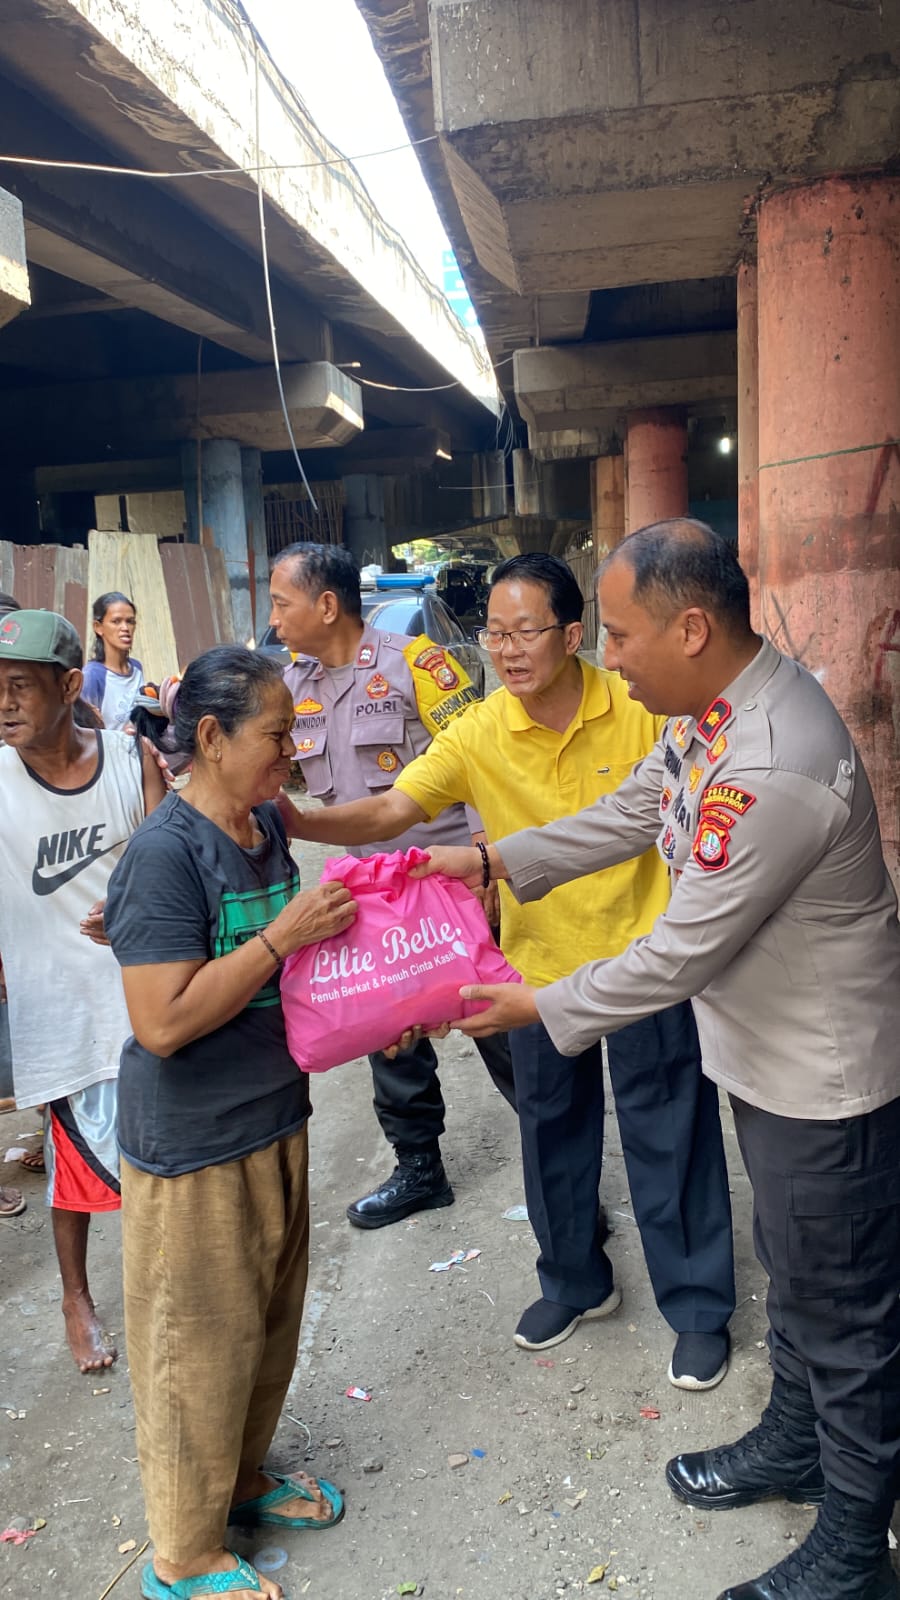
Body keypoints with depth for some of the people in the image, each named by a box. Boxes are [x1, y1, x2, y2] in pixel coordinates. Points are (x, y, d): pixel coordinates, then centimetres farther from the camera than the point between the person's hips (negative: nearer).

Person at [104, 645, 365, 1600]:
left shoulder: (268, 824, 1)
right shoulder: (164, 852, -24)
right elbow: (162, 1021, -27)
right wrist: (284, 936, -27)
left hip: (273, 1119, 8)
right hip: (193, 1149, -8)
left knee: (268, 1323, 23)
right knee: (202, 1347, 10)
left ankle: (241, 1480, 48)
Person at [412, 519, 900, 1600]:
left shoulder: (771, 770, -35)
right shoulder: (718, 701, -4)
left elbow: (683, 953, -28)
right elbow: (630, 815, 9)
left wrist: (541, 1008, -15)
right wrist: (491, 860, 3)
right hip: (769, 1052, 9)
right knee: (791, 1268, 28)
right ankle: (793, 1444, 52)